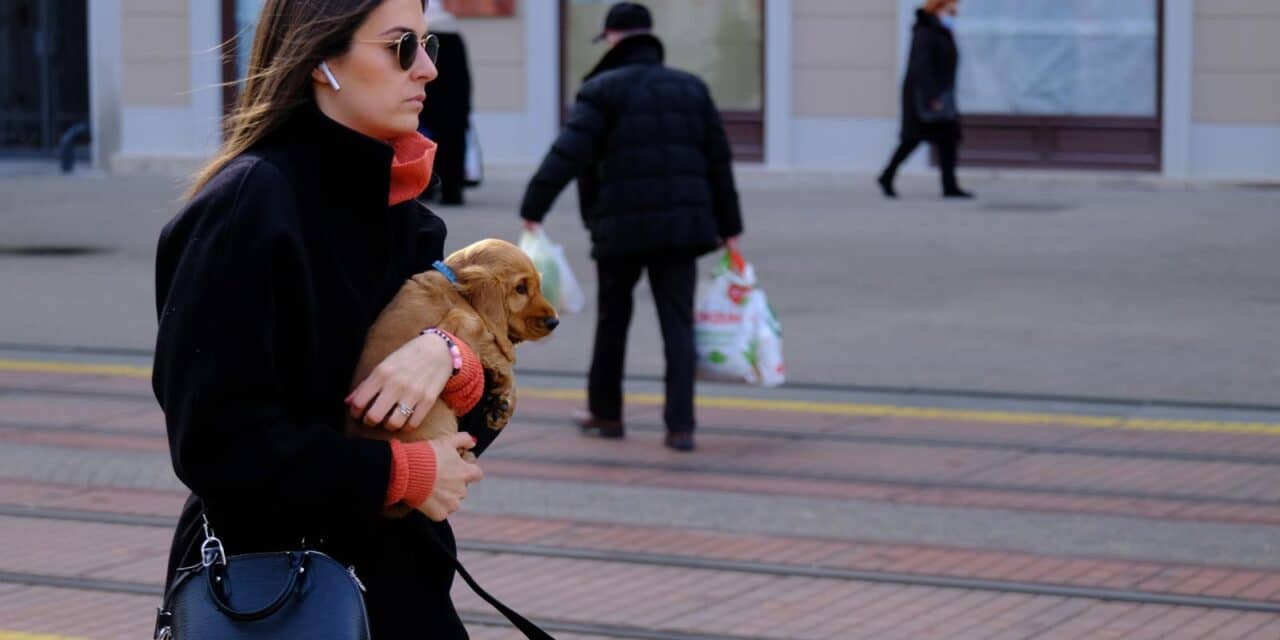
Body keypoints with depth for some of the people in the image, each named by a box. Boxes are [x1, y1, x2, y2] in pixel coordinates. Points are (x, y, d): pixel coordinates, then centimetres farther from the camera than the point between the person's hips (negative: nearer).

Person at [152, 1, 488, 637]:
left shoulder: (398, 203, 8)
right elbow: (215, 437, -22)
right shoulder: (249, 203, -16)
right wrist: (402, 472, -17)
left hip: (395, 578, 7)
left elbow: (473, 422, 7)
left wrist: (447, 355, -15)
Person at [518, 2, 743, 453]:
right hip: (681, 226, 3)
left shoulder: (603, 90, -3)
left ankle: (605, 412, 27)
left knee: (612, 319, 15)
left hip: (620, 228, -2)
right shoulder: (691, 89, 11)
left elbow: (569, 153, -15)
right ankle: (680, 426, -7)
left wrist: (533, 208, -16)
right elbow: (718, 162, 12)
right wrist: (729, 227, 17)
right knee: (678, 324, 2)